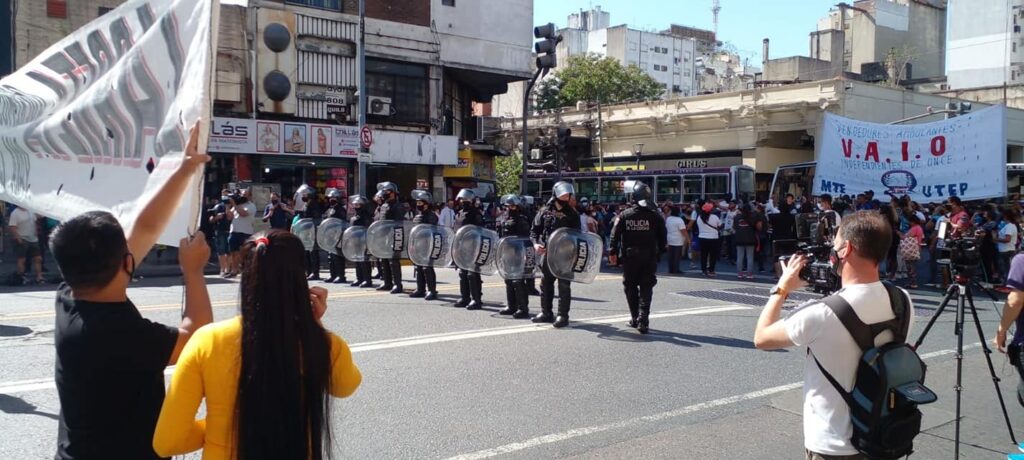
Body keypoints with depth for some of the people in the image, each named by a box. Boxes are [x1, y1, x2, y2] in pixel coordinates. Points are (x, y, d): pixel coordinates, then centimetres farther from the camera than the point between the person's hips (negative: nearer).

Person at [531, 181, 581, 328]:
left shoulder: (572, 214, 0)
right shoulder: (545, 211, 6)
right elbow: (534, 230, 9)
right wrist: (536, 243, -8)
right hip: (547, 253, 3)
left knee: (564, 286, -2)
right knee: (545, 284, 12)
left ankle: (563, 315, 3)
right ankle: (546, 312, 24)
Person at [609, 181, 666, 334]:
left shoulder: (625, 215, -4)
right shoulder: (655, 215, -4)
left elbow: (615, 235, -4)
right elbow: (663, 236, 0)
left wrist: (612, 252, 5)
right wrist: (660, 251, 13)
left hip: (629, 258, 0)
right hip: (649, 258, 0)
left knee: (630, 287, 14)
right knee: (646, 288, 3)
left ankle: (634, 318, 19)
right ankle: (643, 321, -7)